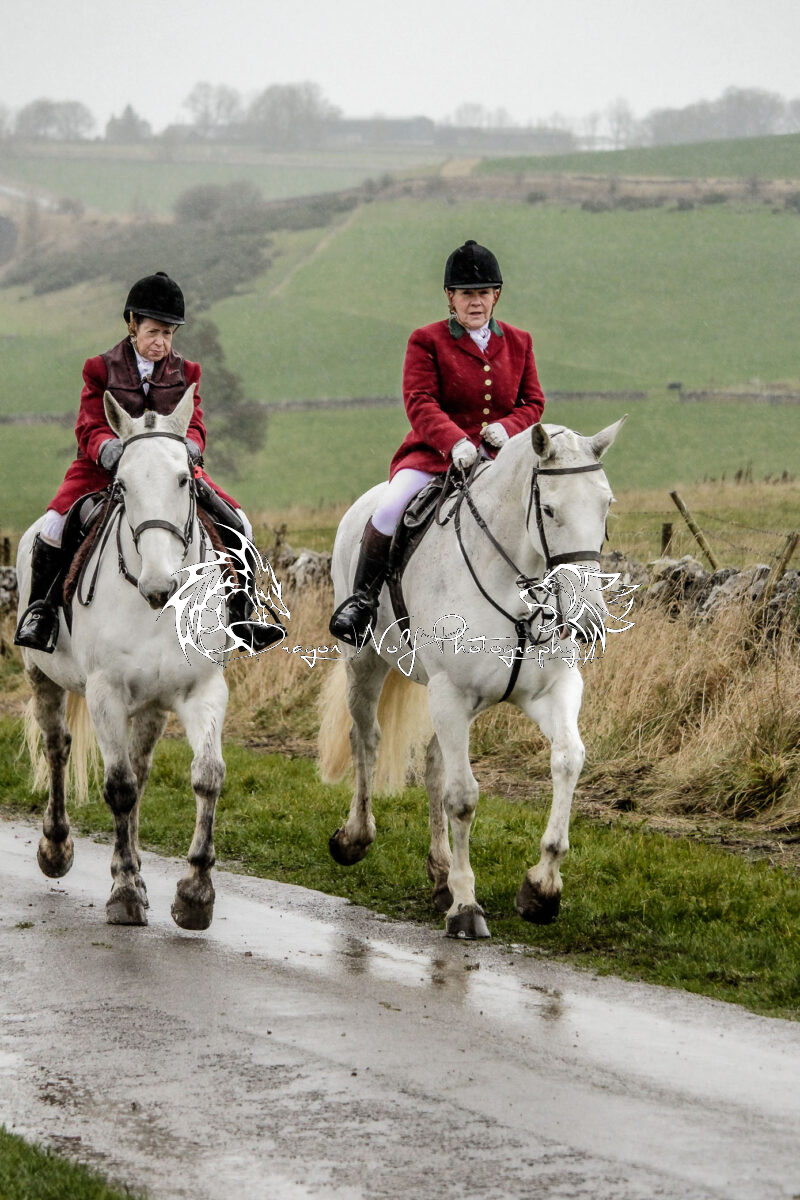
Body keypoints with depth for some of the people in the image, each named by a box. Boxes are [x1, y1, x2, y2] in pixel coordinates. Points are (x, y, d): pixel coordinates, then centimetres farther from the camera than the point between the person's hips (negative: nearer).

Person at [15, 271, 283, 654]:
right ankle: (41, 609, -6)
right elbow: (90, 428, -7)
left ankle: (238, 615, 1)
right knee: (54, 525, -27)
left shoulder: (184, 373, 8)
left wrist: (188, 446, -27)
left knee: (238, 524, -12)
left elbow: (193, 424, -1)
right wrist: (108, 448, -32)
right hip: (108, 466, -2)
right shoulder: (101, 369, 0)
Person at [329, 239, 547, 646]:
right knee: (390, 509, -29)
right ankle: (362, 598, -11)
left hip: (500, 456, 3)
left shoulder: (518, 343, 13)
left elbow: (533, 402, 13)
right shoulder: (427, 341, 1)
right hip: (434, 452, -3)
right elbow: (420, 402, -10)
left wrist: (507, 427, -11)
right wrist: (455, 441, -28)